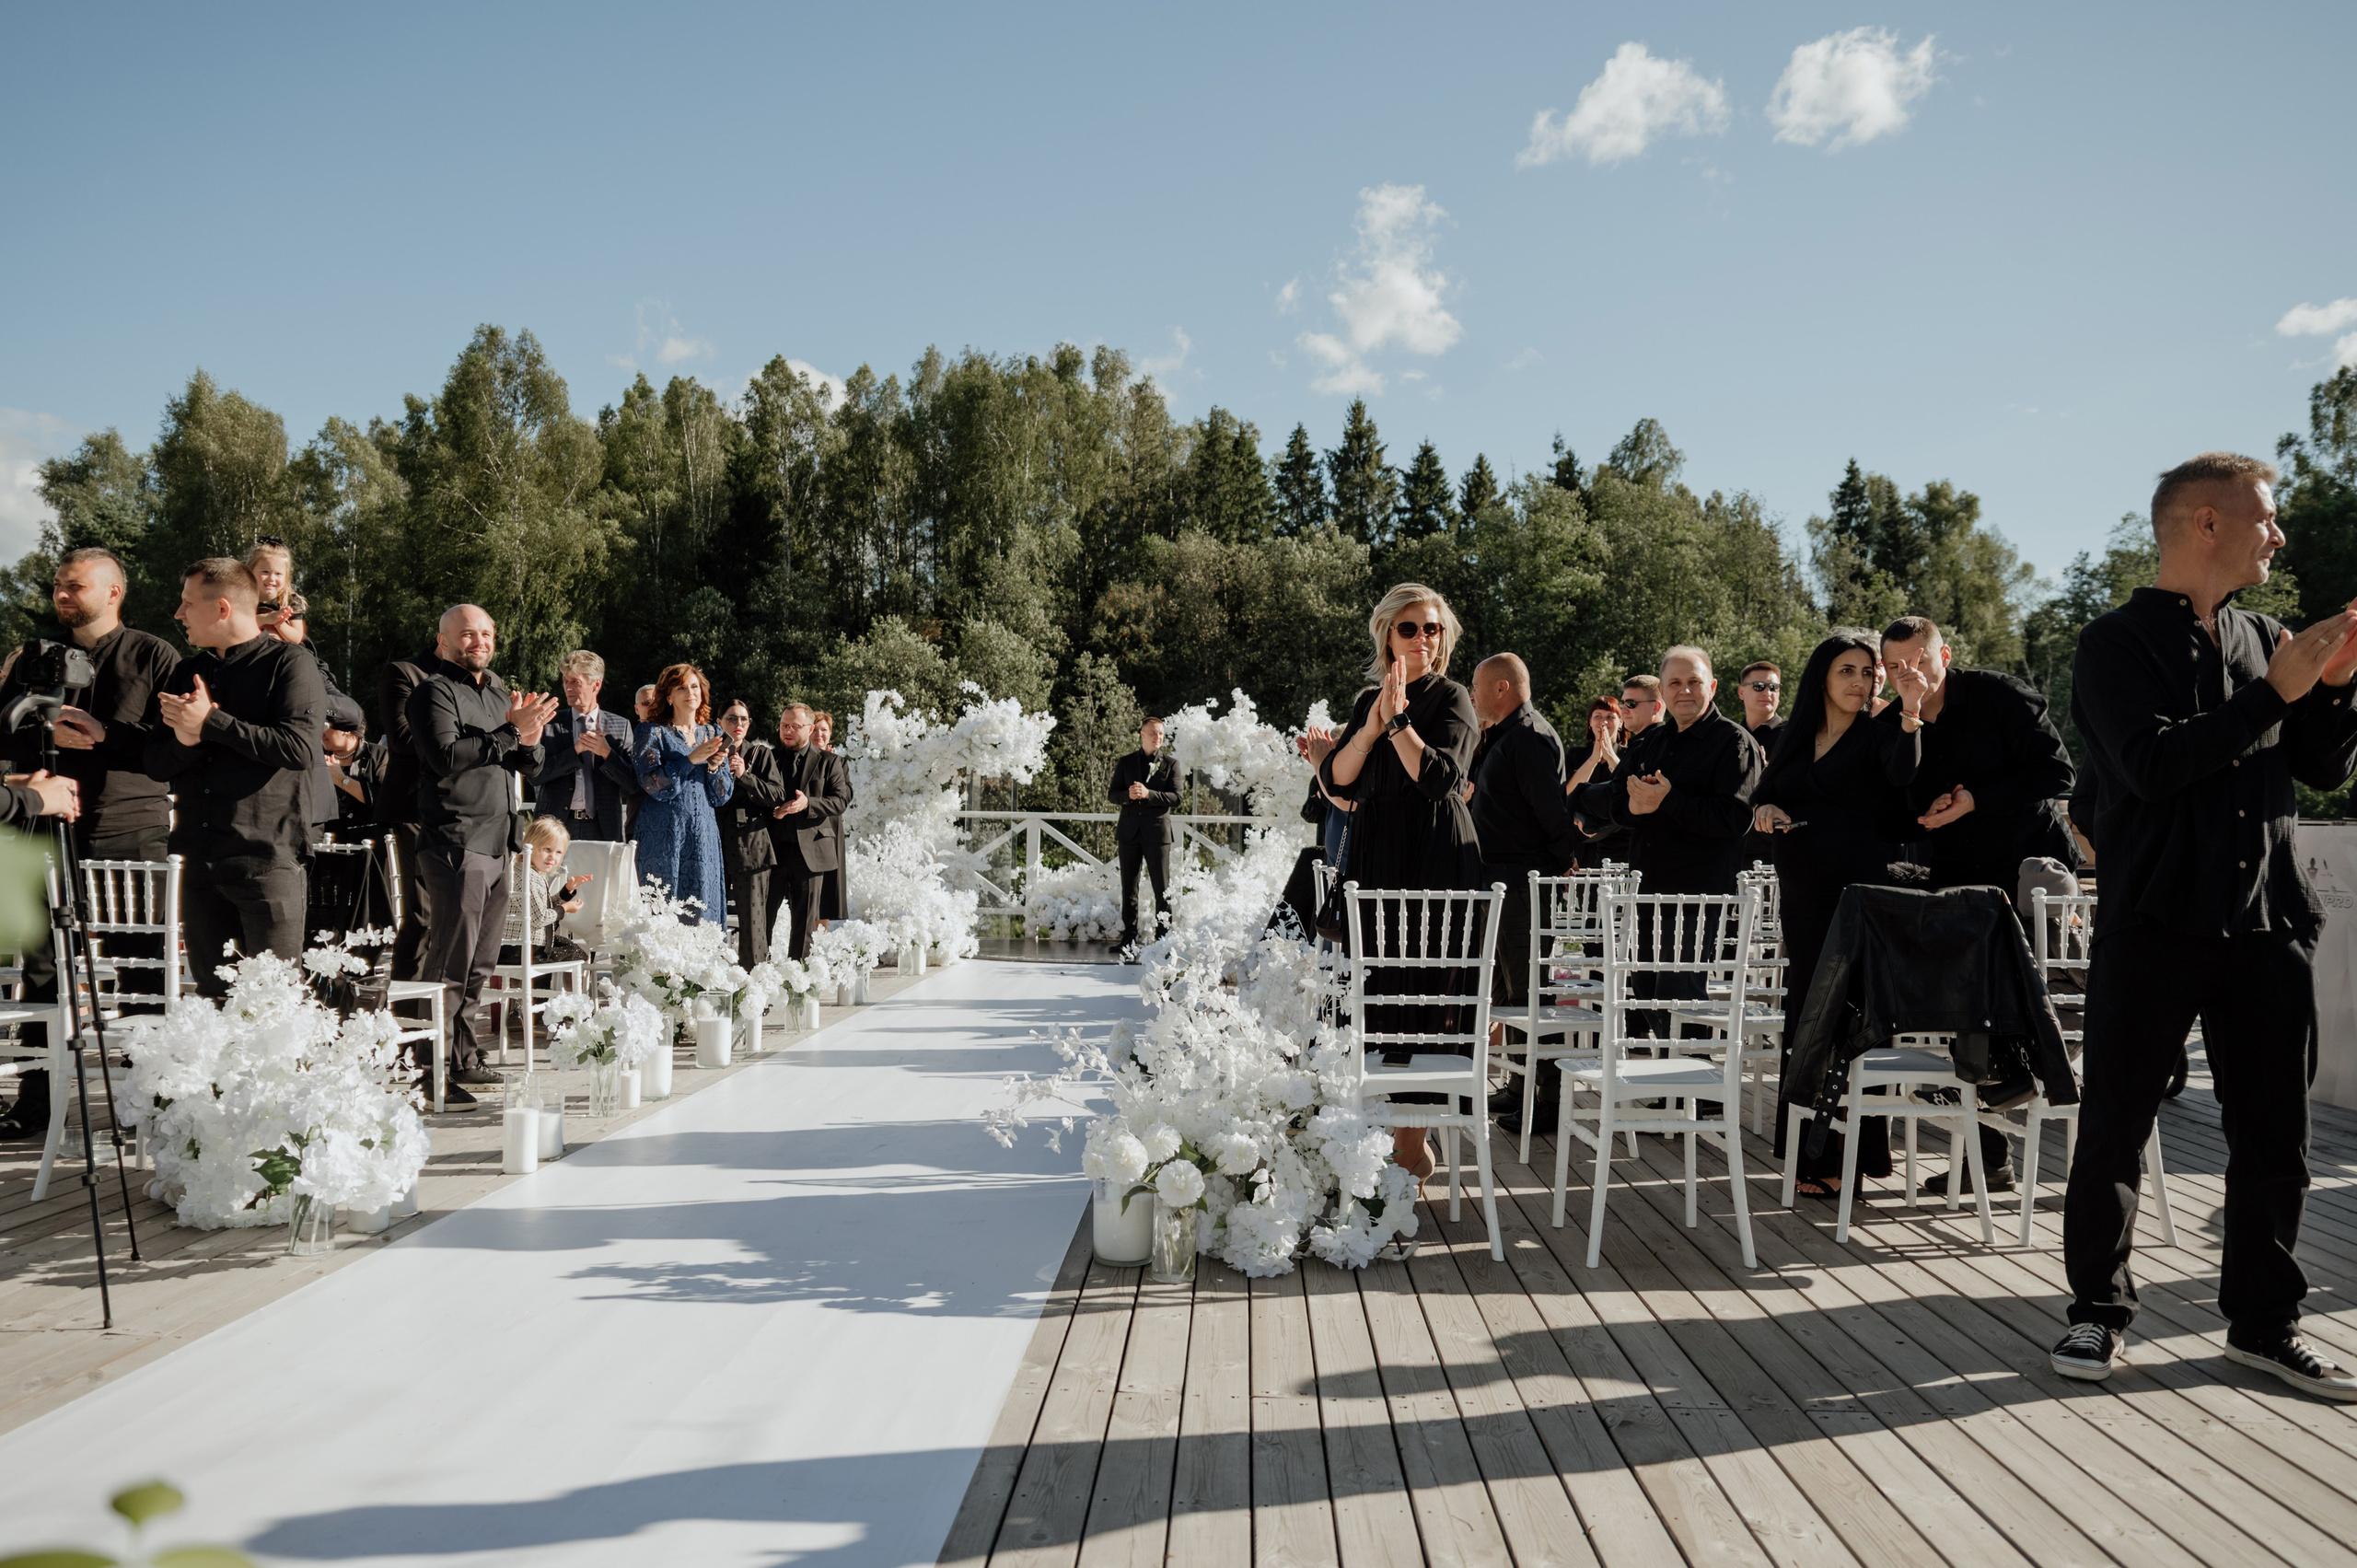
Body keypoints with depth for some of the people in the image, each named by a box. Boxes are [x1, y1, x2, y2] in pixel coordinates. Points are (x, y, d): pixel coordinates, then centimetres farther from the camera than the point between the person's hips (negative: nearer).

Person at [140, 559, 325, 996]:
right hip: (199, 858, 6)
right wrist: (186, 741, -9)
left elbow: (300, 747, -16)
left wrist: (211, 723, -11)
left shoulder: (289, 664, -1)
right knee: (212, 997, 10)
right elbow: (155, 764, 13)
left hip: (267, 857, -6)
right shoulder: (185, 673, 19)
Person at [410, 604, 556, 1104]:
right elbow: (446, 755, -21)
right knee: (451, 960, -9)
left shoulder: (500, 693, 20)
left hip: (500, 843, 8)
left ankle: (464, 1058, 21)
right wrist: (512, 731, -18)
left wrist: (529, 743, -2)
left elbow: (529, 768, 20)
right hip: (456, 842, -8)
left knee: (480, 963, 13)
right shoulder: (434, 692, -5)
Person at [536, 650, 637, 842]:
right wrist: (575, 750, -11)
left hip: (602, 828, 0)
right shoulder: (550, 724, 7)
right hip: (556, 827, 0)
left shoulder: (621, 726, 8)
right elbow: (535, 774, -3)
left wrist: (607, 753, -12)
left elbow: (633, 783, 3)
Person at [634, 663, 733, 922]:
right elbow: (652, 784, -10)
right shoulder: (654, 734, 4)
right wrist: (692, 759, -15)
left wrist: (714, 766, -8)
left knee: (702, 909, 0)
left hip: (704, 837, 4)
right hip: (665, 837, -4)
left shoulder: (713, 735, 14)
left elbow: (722, 796, 11)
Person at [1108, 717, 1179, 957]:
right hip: (1129, 831, 2)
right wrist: (1128, 795, -13)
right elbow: (1112, 794, 9)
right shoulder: (1125, 763, 12)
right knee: (1129, 888, 6)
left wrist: (1148, 794, -17)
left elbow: (1175, 798, -4)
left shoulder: (1170, 764, 6)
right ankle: (1129, 938, 12)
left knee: (1162, 888, -3)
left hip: (1157, 832, -2)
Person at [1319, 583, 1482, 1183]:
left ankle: (1413, 1144, 1)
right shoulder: (1368, 700, 14)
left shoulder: (1452, 699, -3)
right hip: (1374, 862, 6)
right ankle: (1398, 1128, 19)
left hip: (1433, 863, -6)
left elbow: (1439, 777, -18)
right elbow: (1336, 780, 4)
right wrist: (1373, 725, -9)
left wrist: (1398, 719, -16)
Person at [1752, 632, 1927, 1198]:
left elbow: (1902, 771, -21)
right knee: (1806, 1009, 8)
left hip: (1862, 890, -5)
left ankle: (1851, 1157, -2)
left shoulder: (1878, 735, 0)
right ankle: (1814, 1153, 17)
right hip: (1804, 892, 5)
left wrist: (1910, 714, -38)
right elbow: (1762, 796, 15)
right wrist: (1767, 808, -8)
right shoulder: (1796, 738, 14)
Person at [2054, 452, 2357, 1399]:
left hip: (2267, 922, 6)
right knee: (2114, 1127, 1)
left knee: (2273, 1136, 10)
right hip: (2154, 923, -6)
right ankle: (2099, 1309, 15)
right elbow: (2150, 764, -20)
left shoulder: (2261, 639, 13)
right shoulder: (2119, 644, -5)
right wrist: (2274, 692, -17)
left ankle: (2263, 1323, 22)